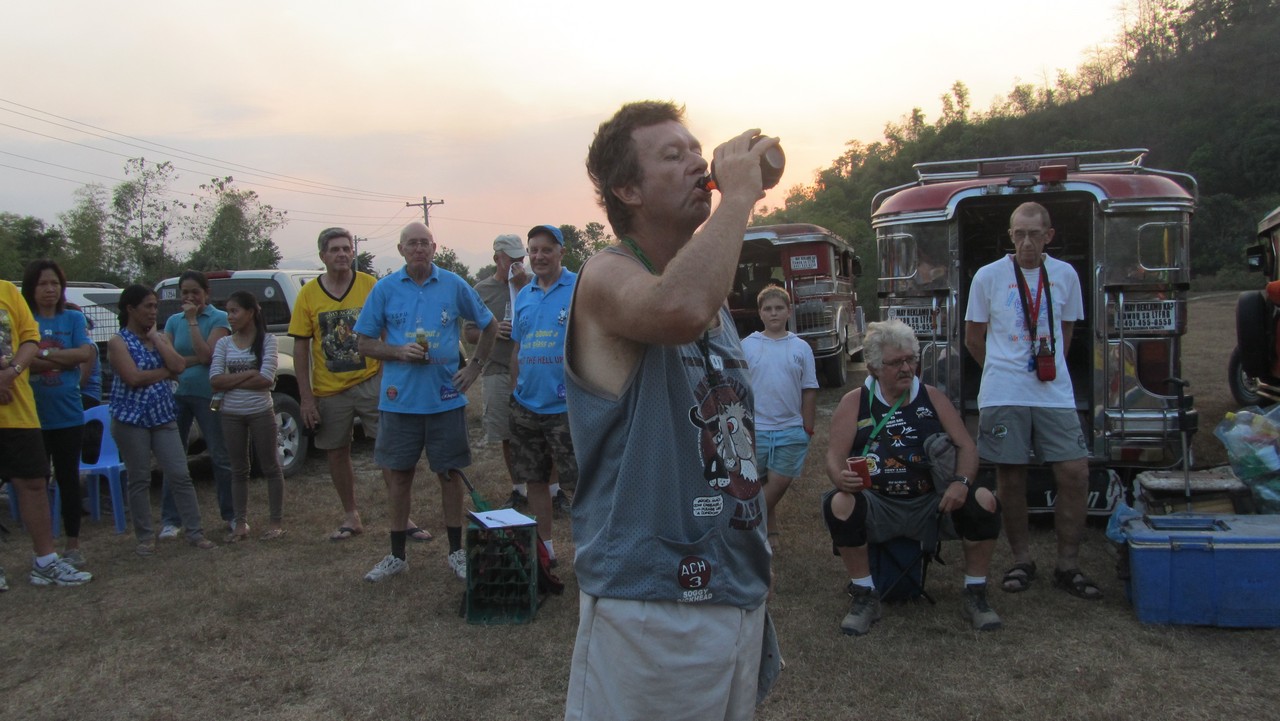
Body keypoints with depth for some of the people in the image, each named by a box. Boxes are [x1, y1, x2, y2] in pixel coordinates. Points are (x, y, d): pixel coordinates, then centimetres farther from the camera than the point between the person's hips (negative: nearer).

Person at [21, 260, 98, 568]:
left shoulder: (74, 318, 6)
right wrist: (65, 359, -16)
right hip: (32, 415, -1)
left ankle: (73, 545, 17)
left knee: (69, 478, 8)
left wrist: (42, 355, -13)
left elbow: (86, 352, -9)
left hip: (68, 415, 1)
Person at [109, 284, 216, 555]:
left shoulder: (161, 337, 11)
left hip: (163, 416, 4)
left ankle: (195, 532, 5)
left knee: (180, 475, 0)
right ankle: (145, 538, 14)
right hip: (131, 418, -4)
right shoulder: (118, 342, -4)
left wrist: (155, 337, -5)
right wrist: (166, 371, -6)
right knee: (139, 480, 4)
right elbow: (133, 377, -17)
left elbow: (179, 366, -5)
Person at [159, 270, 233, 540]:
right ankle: (170, 520, 11)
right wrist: (194, 359, -13)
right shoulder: (173, 321, 8)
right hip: (178, 395, 3)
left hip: (208, 396, -3)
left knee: (221, 457, 3)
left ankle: (231, 515, 15)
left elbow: (206, 355, -15)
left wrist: (192, 321, -13)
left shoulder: (219, 319, -4)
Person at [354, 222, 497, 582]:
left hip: (446, 398, 0)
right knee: (398, 474, 8)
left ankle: (456, 552, 19)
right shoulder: (385, 289, 2)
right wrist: (398, 352, -13)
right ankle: (397, 555, 20)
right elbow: (365, 343, 5)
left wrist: (475, 367, 4)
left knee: (449, 473, 7)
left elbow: (489, 326, 13)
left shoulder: (454, 286, 2)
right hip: (399, 399, 1)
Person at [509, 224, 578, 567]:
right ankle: (543, 546, 27)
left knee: (582, 481, -1)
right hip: (526, 406, 6)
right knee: (535, 480, 14)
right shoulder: (524, 295, 12)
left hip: (566, 407, -6)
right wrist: (515, 392, 15)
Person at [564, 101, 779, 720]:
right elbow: (680, 310, -38)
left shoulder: (711, 292, 12)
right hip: (652, 602, -8)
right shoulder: (607, 277, -13)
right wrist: (739, 194, -24)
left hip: (738, 588, 8)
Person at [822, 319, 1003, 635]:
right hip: (878, 507, -2)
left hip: (932, 503, 2)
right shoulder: (855, 403, 2)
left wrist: (960, 482, -16)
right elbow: (835, 457, -5)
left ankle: (975, 596, -4)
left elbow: (966, 447, 5)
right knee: (839, 504, -33)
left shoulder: (933, 398, 9)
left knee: (985, 501, -24)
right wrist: (842, 478, -30)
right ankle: (864, 598, -14)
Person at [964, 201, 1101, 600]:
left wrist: (1052, 366, 13)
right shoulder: (989, 276, 1)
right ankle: (1022, 560, 20)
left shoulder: (1065, 275, 8)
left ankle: (1068, 565, 11)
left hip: (1055, 392, 2)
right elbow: (974, 338, 8)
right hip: (1003, 396, -2)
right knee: (1011, 477, 4)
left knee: (1074, 473, -3)